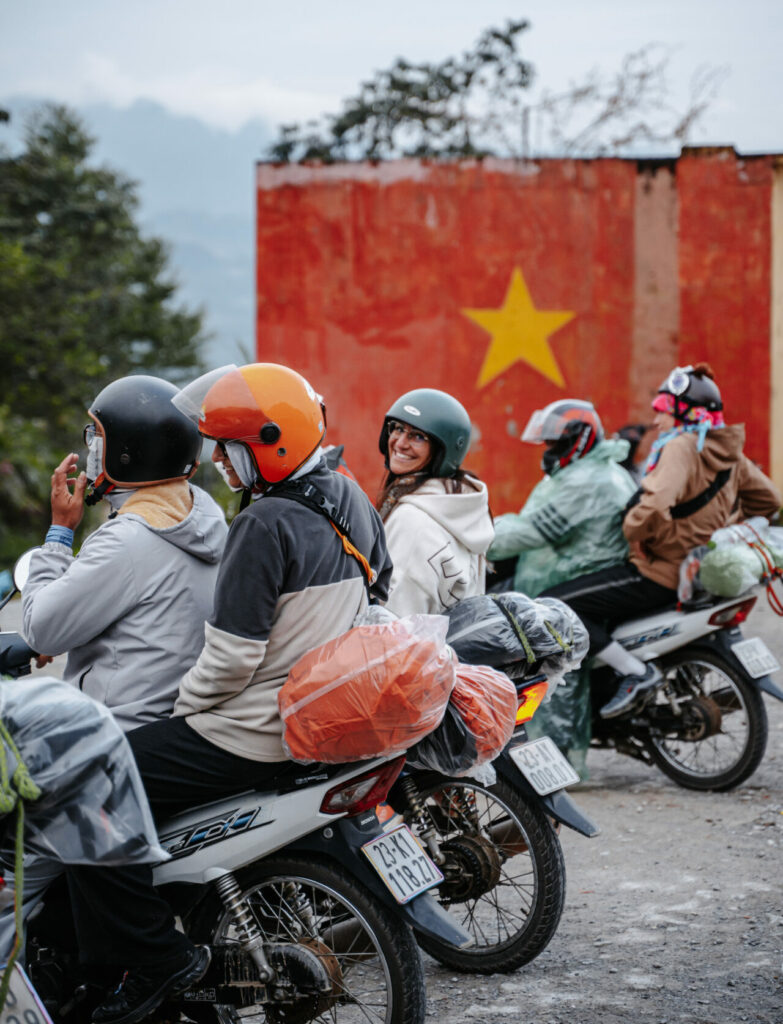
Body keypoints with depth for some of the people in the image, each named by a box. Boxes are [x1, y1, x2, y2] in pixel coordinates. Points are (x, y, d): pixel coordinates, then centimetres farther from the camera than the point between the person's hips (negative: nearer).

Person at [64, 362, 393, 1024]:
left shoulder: (266, 524, -21)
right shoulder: (350, 499, 5)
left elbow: (232, 658, -23)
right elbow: (377, 599, 18)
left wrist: (179, 710, -6)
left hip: (256, 732, -10)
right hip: (327, 714, 10)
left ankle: (157, 956, -9)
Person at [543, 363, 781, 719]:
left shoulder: (682, 447, -18)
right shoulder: (728, 453, 8)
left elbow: (654, 507, -34)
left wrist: (632, 530, -14)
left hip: (660, 575, -10)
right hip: (697, 568, 10)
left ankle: (635, 672, -15)